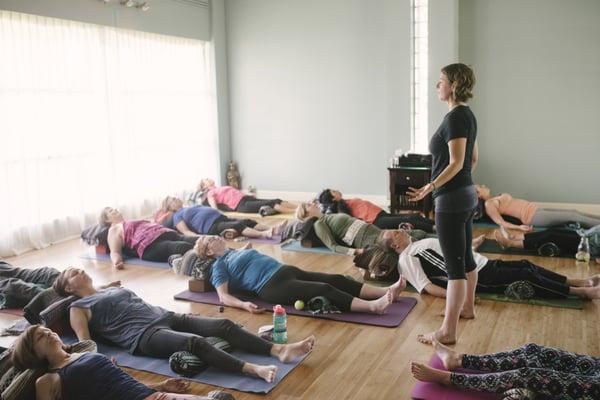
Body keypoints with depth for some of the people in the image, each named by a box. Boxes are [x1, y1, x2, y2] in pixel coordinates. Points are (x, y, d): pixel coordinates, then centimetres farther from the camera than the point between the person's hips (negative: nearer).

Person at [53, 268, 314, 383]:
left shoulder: (114, 289, 31)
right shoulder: (78, 308, 11)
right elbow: (84, 346, 0)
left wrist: (183, 315, 22)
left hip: (166, 317, 8)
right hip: (144, 336, -8)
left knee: (224, 324, -13)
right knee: (196, 342, -36)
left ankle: (279, 350, -23)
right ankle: (253, 369, -48)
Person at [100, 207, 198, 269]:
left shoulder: (134, 222, 40)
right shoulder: (114, 229, 18)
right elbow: (114, 252, 4)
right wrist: (116, 261, -18)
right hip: (151, 246, -7)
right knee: (185, 247, -37)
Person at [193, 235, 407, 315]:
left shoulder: (235, 252, 27)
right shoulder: (219, 266, 4)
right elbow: (224, 296, -9)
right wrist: (244, 304, -25)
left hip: (287, 271, 8)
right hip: (272, 286, -8)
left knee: (337, 280, -9)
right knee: (325, 290, -27)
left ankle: (386, 291, -17)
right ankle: (372, 306, -39)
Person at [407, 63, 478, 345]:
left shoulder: (455, 117, -17)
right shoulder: (468, 115, 12)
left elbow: (455, 163, -22)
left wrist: (429, 188, -29)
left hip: (452, 200, -10)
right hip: (467, 195, 10)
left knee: (454, 264, -6)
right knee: (466, 257, 22)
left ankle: (448, 331, 0)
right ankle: (467, 307, 39)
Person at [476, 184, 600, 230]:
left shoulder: (496, 198, 19)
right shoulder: (489, 204, -8)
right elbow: (500, 222, -17)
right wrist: (519, 227, -27)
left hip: (536, 210, 9)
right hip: (533, 216, -9)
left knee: (574, 212, 4)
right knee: (574, 216, -12)